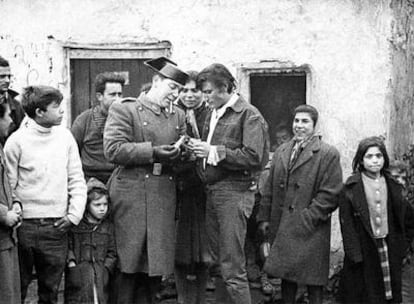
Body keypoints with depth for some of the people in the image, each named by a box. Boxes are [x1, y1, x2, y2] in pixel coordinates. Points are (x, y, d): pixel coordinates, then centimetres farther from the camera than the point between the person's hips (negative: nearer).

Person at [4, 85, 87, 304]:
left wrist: (74, 214, -2)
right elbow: (9, 186, -2)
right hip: (25, 226, -3)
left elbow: (76, 180, 7)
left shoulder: (65, 136, 5)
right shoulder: (17, 141, -5)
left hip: (57, 227, 3)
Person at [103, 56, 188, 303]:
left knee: (156, 265, 6)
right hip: (132, 196, -5)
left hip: (165, 197, 5)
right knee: (129, 265, -2)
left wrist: (180, 153, -2)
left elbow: (182, 154, 21)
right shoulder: (124, 109, -1)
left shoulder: (178, 116, 18)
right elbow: (113, 149, -11)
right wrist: (153, 152, -16)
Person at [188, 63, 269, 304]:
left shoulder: (248, 115, -7)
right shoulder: (213, 115, 16)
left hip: (235, 191, -8)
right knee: (218, 263, 12)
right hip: (213, 191, 8)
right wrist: (199, 149, 2)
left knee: (233, 267, -8)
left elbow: (253, 157, -17)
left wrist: (214, 151, -16)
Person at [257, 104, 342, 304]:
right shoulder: (281, 152, 14)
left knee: (313, 279, -1)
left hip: (310, 230, -5)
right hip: (281, 227, 5)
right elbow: (269, 188, 16)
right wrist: (264, 217, 8)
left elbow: (330, 194, -10)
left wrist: (308, 218, -16)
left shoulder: (328, 154, -4)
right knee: (286, 275, 13)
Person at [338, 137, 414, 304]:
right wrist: (354, 255, -13)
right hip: (363, 251, -4)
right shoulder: (351, 188, -5)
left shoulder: (392, 185, 7)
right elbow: (346, 223, -8)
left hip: (389, 250, 4)